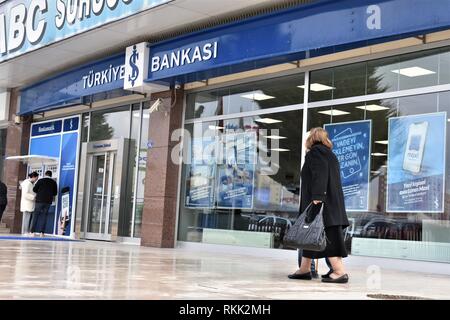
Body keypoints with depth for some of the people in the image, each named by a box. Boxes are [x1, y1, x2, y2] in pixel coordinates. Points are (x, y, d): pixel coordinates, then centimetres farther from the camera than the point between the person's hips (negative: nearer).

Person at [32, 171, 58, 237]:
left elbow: (34, 189, 0)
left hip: (40, 200, -2)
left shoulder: (40, 180, -2)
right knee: (44, 216, 5)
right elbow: (55, 193, 10)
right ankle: (42, 232, -2)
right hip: (48, 201, 2)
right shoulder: (53, 182, 5)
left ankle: (33, 231, 0)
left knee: (36, 215, 4)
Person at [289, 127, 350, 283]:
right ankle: (304, 270, 18)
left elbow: (319, 175, -20)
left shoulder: (315, 152, -6)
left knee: (328, 237, -10)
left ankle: (340, 272, -13)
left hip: (320, 202, -9)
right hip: (332, 202, 10)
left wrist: (317, 196, -28)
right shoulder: (330, 154, 21)